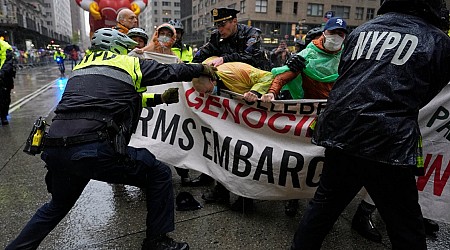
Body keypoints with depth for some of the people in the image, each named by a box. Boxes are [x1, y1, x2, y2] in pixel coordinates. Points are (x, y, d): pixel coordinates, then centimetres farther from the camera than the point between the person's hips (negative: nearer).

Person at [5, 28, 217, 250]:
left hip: (54, 150, 8)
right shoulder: (129, 63, 9)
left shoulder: (81, 66, 27)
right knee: (159, 175, 8)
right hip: (95, 151, -7)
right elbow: (170, 71, 17)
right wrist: (203, 68, 33)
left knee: (58, 206, 33)